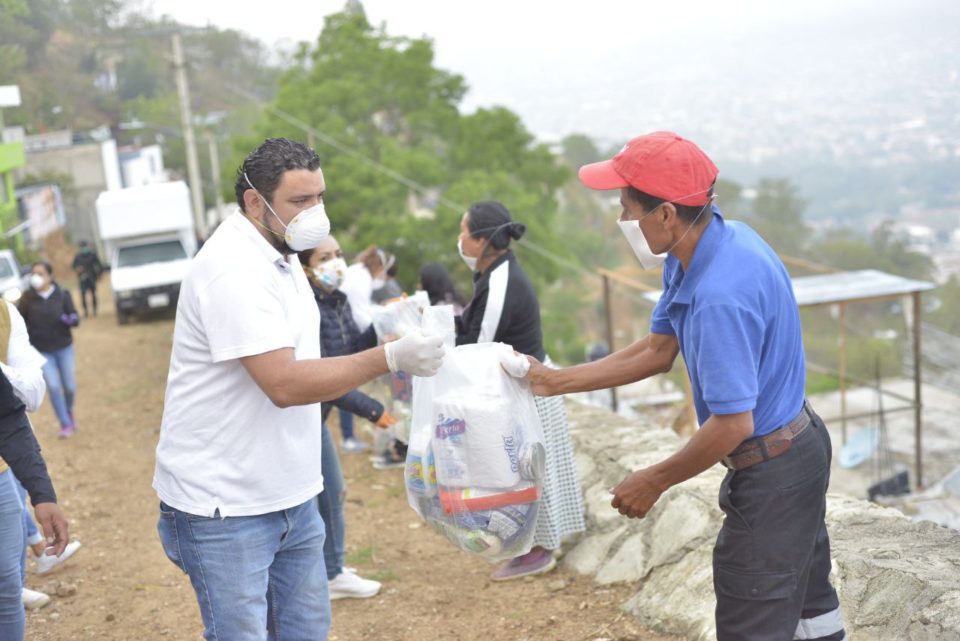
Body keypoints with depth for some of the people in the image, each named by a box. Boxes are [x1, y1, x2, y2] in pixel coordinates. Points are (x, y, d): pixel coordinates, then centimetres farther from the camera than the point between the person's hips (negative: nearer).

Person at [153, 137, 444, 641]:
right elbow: (284, 383, -28)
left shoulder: (278, 256, 10)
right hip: (225, 509, -9)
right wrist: (391, 358, -30)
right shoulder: (233, 269, -21)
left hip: (291, 498, 9)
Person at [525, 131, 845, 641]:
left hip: (772, 474, -10)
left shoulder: (721, 296, -34)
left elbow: (733, 423, -31)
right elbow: (658, 351, 8)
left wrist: (653, 483, -17)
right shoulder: (701, 250, -1)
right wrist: (555, 382, 7)